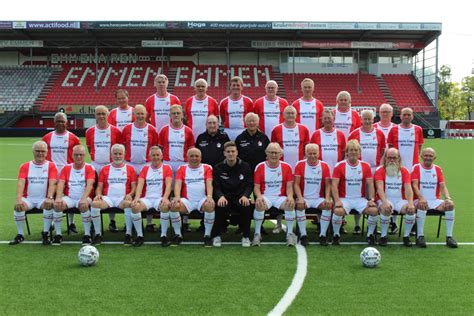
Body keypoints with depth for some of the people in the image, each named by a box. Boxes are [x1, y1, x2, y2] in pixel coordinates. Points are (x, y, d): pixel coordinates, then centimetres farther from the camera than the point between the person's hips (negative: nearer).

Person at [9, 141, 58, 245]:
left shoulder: (51, 166, 3)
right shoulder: (25, 166, 8)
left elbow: (52, 183, -10)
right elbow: (21, 183, -7)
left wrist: (49, 198, -28)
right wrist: (19, 199, -24)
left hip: (44, 199, -2)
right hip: (28, 198, 2)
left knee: (49, 206, -33)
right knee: (18, 207, -27)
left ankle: (45, 233, -13)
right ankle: (20, 235, -7)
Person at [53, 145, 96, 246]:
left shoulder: (89, 168, 3)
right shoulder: (66, 168, 12)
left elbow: (89, 184, -13)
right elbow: (61, 183, -1)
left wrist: (84, 198, -30)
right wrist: (58, 197, -20)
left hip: (83, 198, -3)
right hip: (69, 198, 3)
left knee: (83, 205, -36)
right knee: (57, 204, -27)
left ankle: (87, 235, -23)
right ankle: (58, 234, -15)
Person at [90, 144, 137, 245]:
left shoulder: (130, 169, 17)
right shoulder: (105, 169, 20)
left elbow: (134, 186, 10)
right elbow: (99, 186, 15)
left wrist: (130, 194, -12)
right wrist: (98, 194, -7)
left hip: (123, 198, -2)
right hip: (107, 198, 2)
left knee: (129, 204, -37)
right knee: (95, 203, -30)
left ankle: (128, 234, -26)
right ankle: (97, 234, -18)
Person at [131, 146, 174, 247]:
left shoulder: (166, 168, 10)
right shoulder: (145, 169, 16)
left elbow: (168, 185, -5)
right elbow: (140, 184, 2)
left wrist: (165, 198, -24)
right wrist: (137, 197, -17)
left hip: (160, 198, -2)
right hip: (146, 198, 2)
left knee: (165, 206, -36)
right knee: (135, 206, -29)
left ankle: (164, 236, -21)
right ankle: (139, 236, -17)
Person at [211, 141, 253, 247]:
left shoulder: (245, 167, 7)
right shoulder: (218, 168, 6)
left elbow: (249, 185, 2)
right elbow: (216, 186, 0)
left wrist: (245, 196, -19)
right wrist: (221, 196, -22)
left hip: (240, 197, 0)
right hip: (225, 197, 0)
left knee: (246, 206, -33)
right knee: (220, 206, -34)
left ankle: (246, 236, -15)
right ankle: (216, 236, -14)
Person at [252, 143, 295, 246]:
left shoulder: (286, 167, 5)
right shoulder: (260, 167, 2)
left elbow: (289, 186, 3)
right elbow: (256, 186, 0)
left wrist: (290, 196, -18)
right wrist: (259, 196, -21)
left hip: (280, 197, 1)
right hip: (265, 197, -1)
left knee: (290, 204, -30)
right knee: (259, 205, -34)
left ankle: (290, 234, -12)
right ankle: (257, 234, -16)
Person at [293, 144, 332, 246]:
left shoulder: (324, 166, 5)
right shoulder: (300, 165, 1)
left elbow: (327, 184, 3)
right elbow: (296, 184, -4)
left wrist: (327, 198, -14)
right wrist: (300, 198, -20)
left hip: (319, 198, 1)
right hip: (304, 198, -1)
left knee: (328, 206, -27)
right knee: (299, 206, -32)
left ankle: (323, 235, -15)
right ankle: (303, 235, -20)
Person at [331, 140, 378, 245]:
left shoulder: (365, 166, 7)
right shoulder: (340, 166, -1)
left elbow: (370, 184, 5)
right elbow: (334, 185, -7)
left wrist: (371, 199, -9)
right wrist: (337, 201, -20)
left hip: (360, 199, 2)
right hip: (344, 198, -2)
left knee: (374, 210, -23)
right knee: (338, 211, -33)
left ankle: (370, 235, 3)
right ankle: (336, 235, -6)